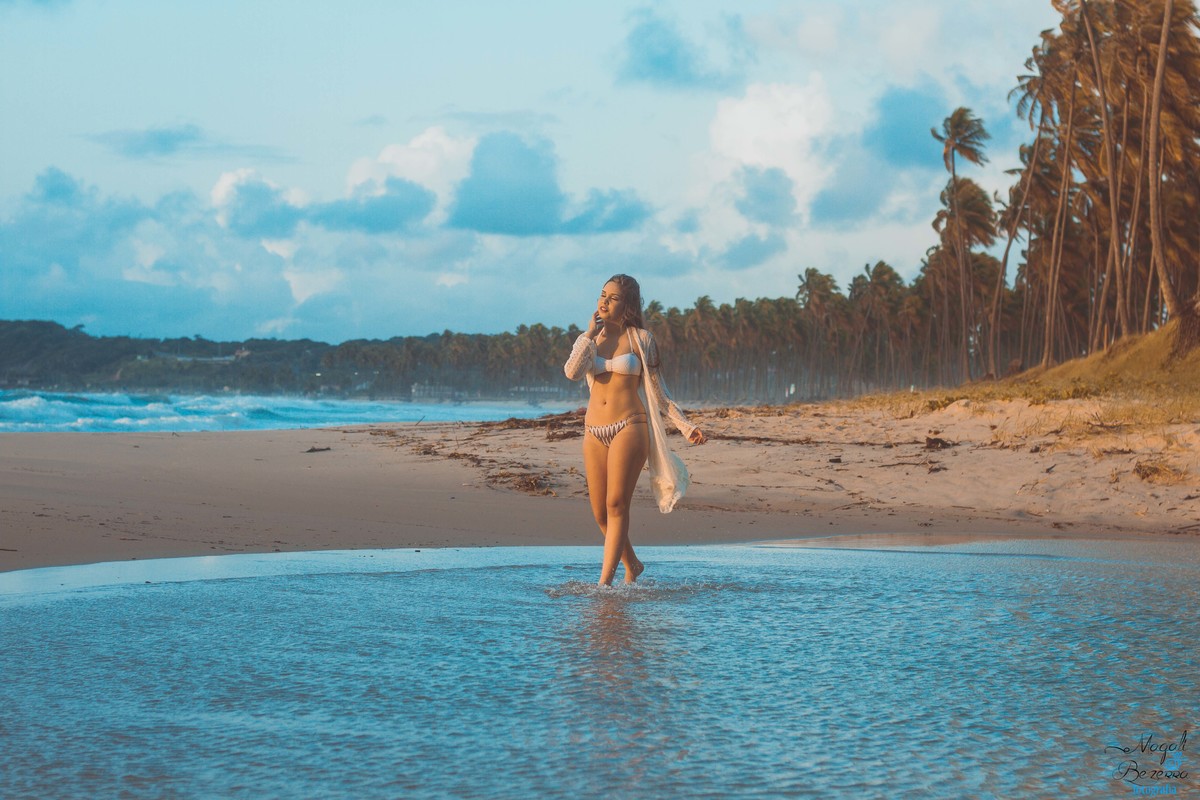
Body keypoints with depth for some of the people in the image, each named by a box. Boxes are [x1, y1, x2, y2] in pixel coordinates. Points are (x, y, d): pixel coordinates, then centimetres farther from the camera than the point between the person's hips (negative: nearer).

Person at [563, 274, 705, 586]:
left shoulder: (640, 339, 2)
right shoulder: (590, 337, 11)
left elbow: (657, 391, 6)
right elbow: (572, 372, -8)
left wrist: (686, 426, 1)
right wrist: (591, 333, -5)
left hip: (629, 427, -4)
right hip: (594, 431, 4)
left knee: (616, 505, -12)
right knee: (600, 512, 5)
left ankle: (605, 581, -14)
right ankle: (632, 565, 27)